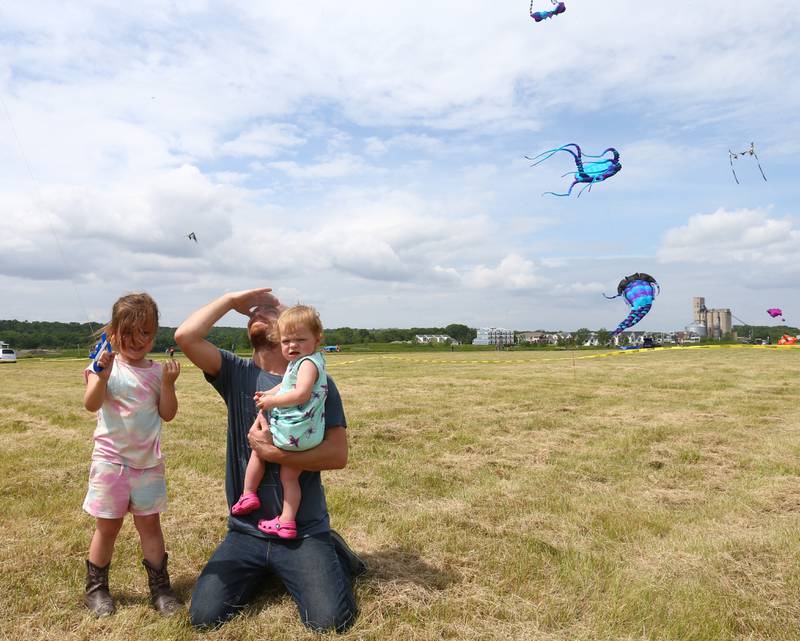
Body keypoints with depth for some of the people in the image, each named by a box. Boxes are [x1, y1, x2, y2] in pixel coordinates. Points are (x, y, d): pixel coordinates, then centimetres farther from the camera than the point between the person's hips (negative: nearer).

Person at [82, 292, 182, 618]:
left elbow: (168, 414, -2)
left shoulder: (158, 371, 1)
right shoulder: (104, 365, -5)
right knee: (108, 525, 10)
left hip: (148, 461, 2)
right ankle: (96, 588, 31)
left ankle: (159, 587, 22)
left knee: (149, 522, 10)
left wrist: (168, 383, -16)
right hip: (111, 460, -2)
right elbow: (91, 404, -18)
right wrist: (102, 376, -34)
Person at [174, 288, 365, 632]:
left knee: (330, 621, -13)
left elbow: (338, 454, -14)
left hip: (305, 532, -3)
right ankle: (263, 572, 23)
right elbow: (185, 336, -14)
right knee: (204, 616, -5)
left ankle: (331, 554, 18)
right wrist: (232, 300, -7)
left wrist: (273, 452, -20)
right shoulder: (236, 374, 1)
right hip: (245, 531, 3)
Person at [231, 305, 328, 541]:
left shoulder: (307, 362, -17)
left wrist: (272, 400, -18)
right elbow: (287, 386, 23)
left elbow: (301, 394, -29)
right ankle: (287, 522, 22)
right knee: (290, 477, 17)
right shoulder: (304, 362, 13)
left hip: (292, 432, -8)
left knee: (257, 447, 16)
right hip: (309, 436, 8)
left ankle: (248, 494, 27)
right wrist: (269, 395, 7)